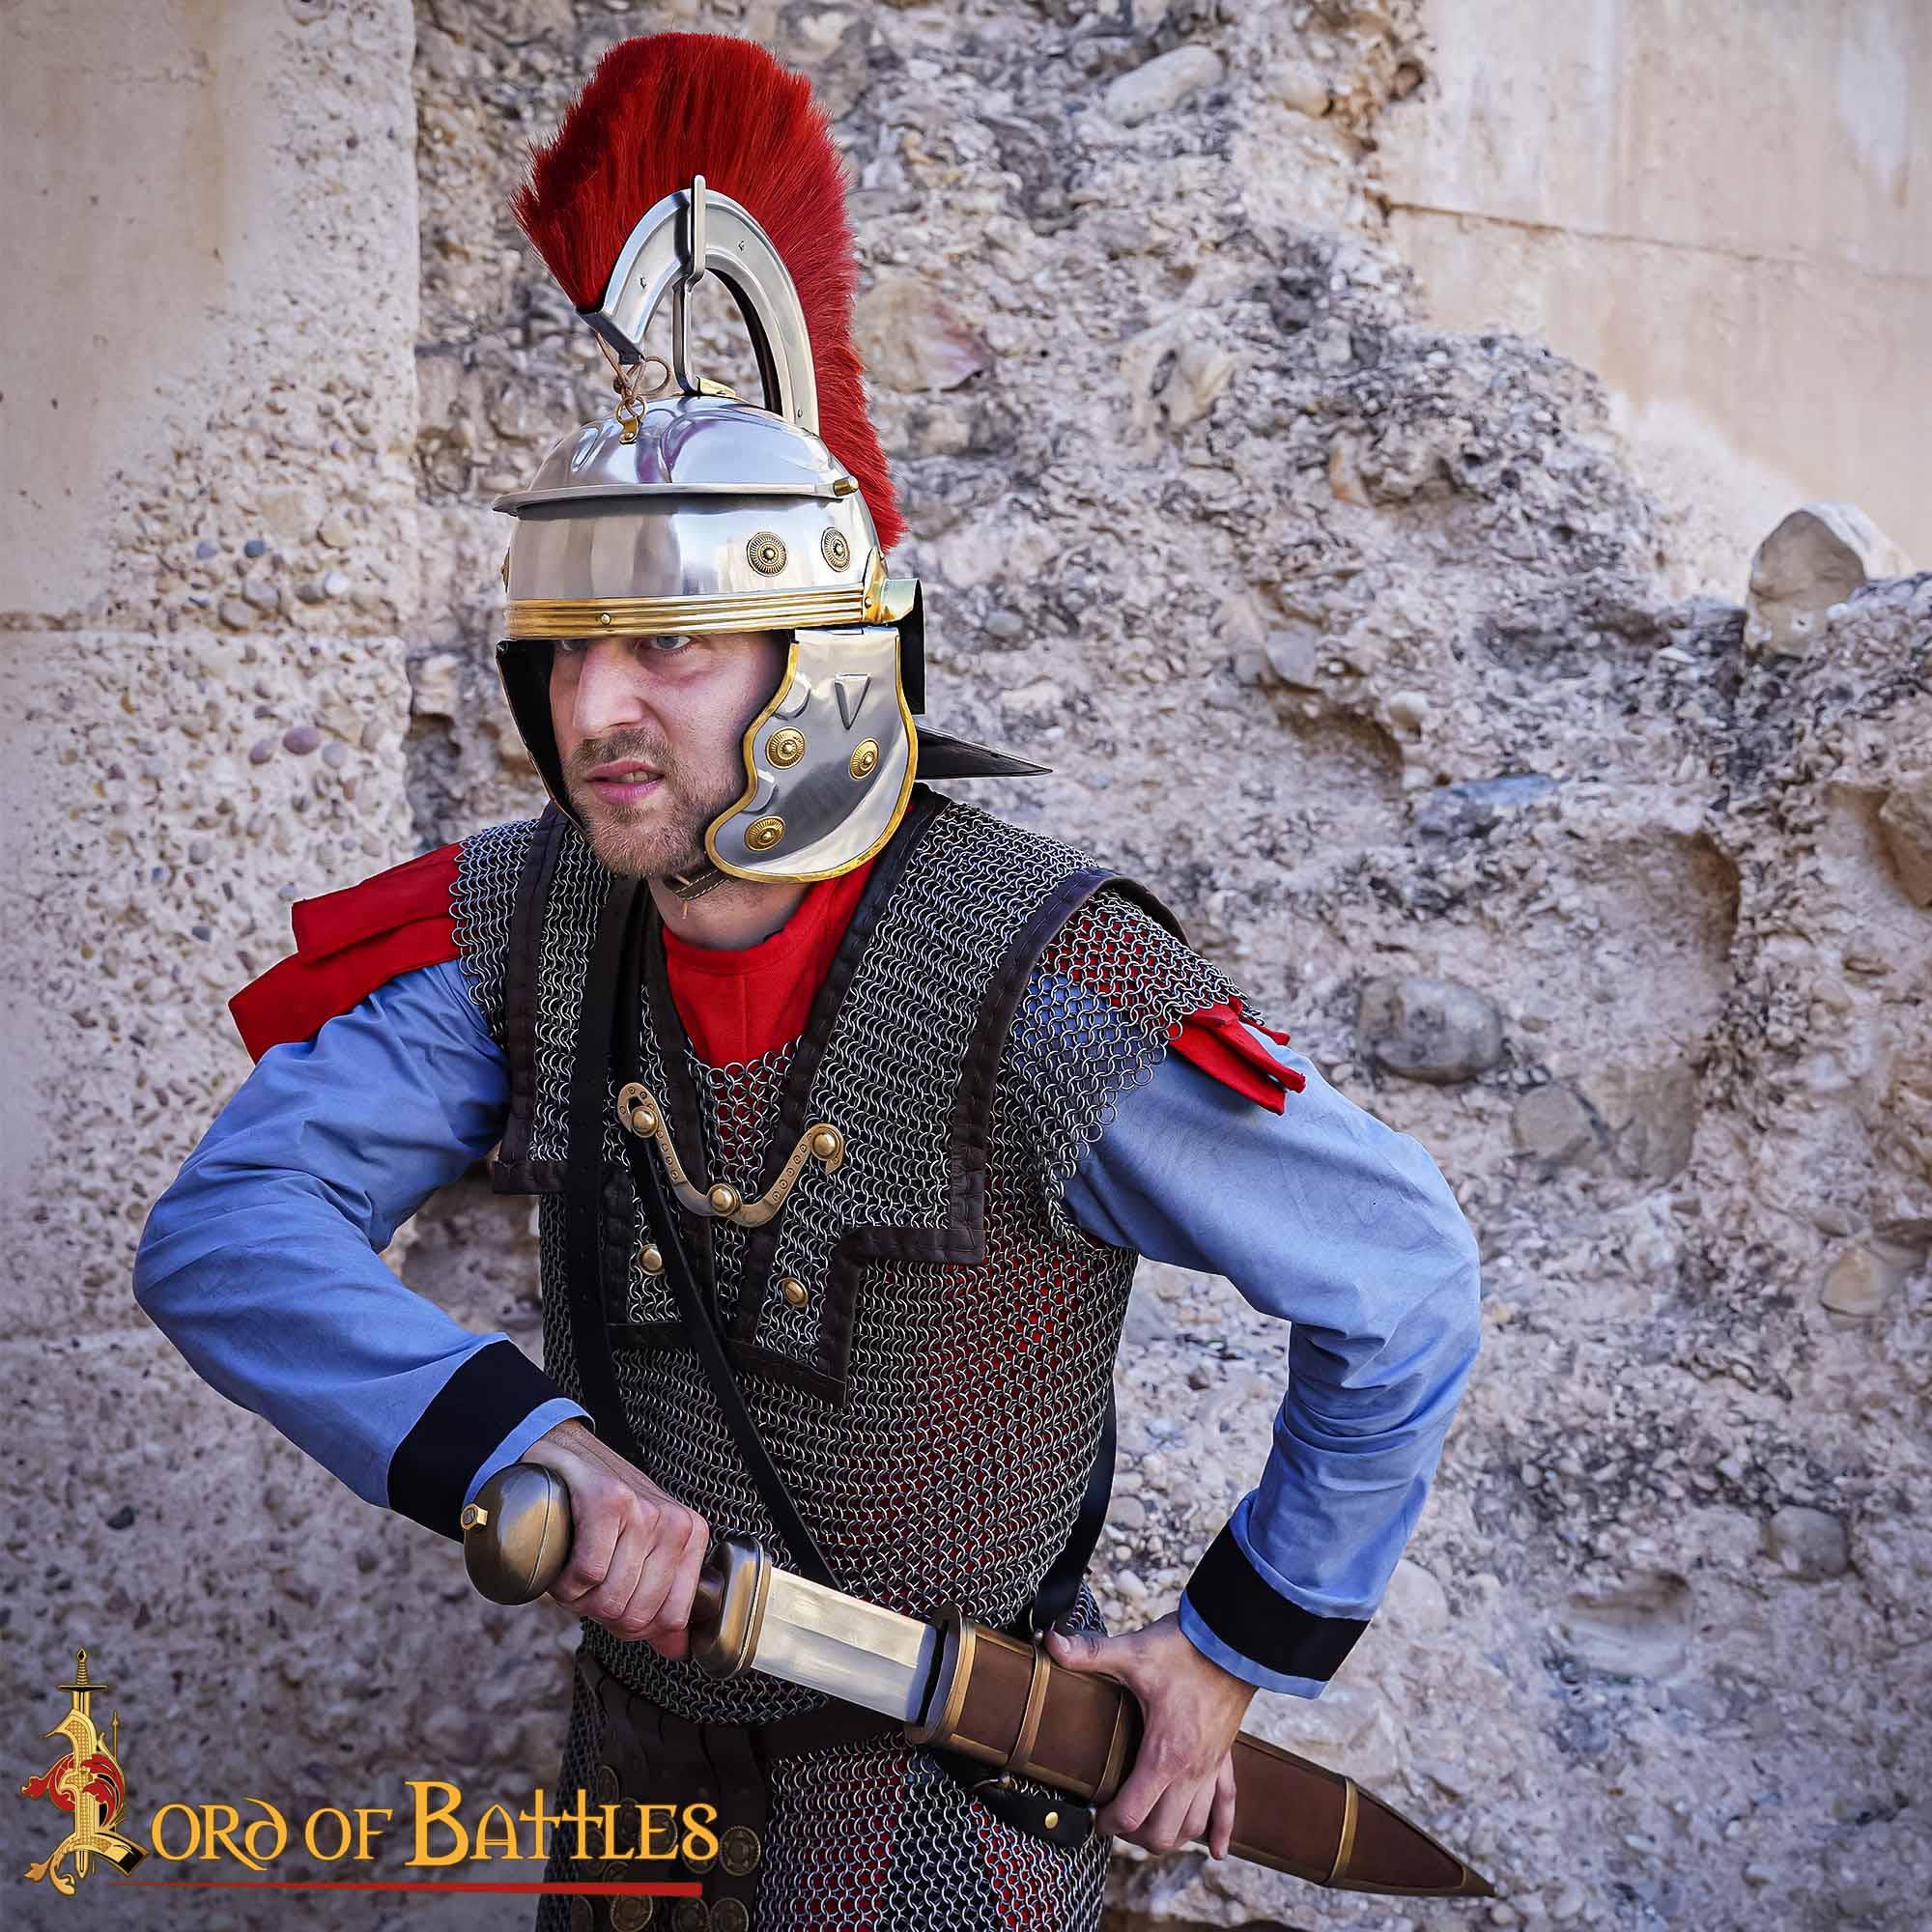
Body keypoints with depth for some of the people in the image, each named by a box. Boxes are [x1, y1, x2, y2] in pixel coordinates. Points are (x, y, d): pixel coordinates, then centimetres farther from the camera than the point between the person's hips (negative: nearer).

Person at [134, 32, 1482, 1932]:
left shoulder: (1039, 988, -30)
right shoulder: (513, 923, -15)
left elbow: (1401, 1278, -20)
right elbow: (222, 1231, -17)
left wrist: (1233, 1649, -11)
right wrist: (518, 1437, -33)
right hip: (649, 1692, 5)